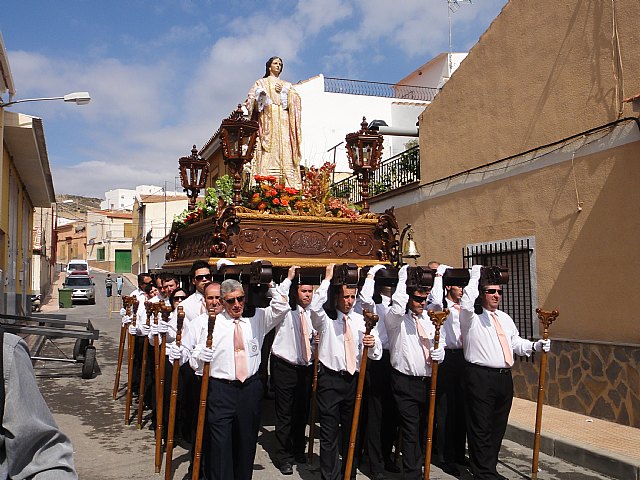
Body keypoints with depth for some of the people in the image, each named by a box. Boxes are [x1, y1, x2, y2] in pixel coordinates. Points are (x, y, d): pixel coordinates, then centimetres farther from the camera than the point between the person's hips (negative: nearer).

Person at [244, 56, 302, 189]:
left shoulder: (287, 85, 27)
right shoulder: (261, 82, 20)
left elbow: (295, 100, 10)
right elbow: (251, 99, 6)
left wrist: (283, 91, -4)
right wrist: (260, 96, -14)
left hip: (283, 119, 3)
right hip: (268, 118, -3)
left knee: (284, 148, -11)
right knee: (268, 152, -17)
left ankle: (288, 185, -19)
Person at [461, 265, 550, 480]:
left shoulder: (505, 318, 20)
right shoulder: (472, 317, -3)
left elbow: (515, 342, 19)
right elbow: (467, 302, -23)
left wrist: (535, 346, 0)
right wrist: (475, 276, -13)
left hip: (504, 377, 7)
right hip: (480, 377, -7)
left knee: (498, 427, 14)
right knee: (481, 428, -2)